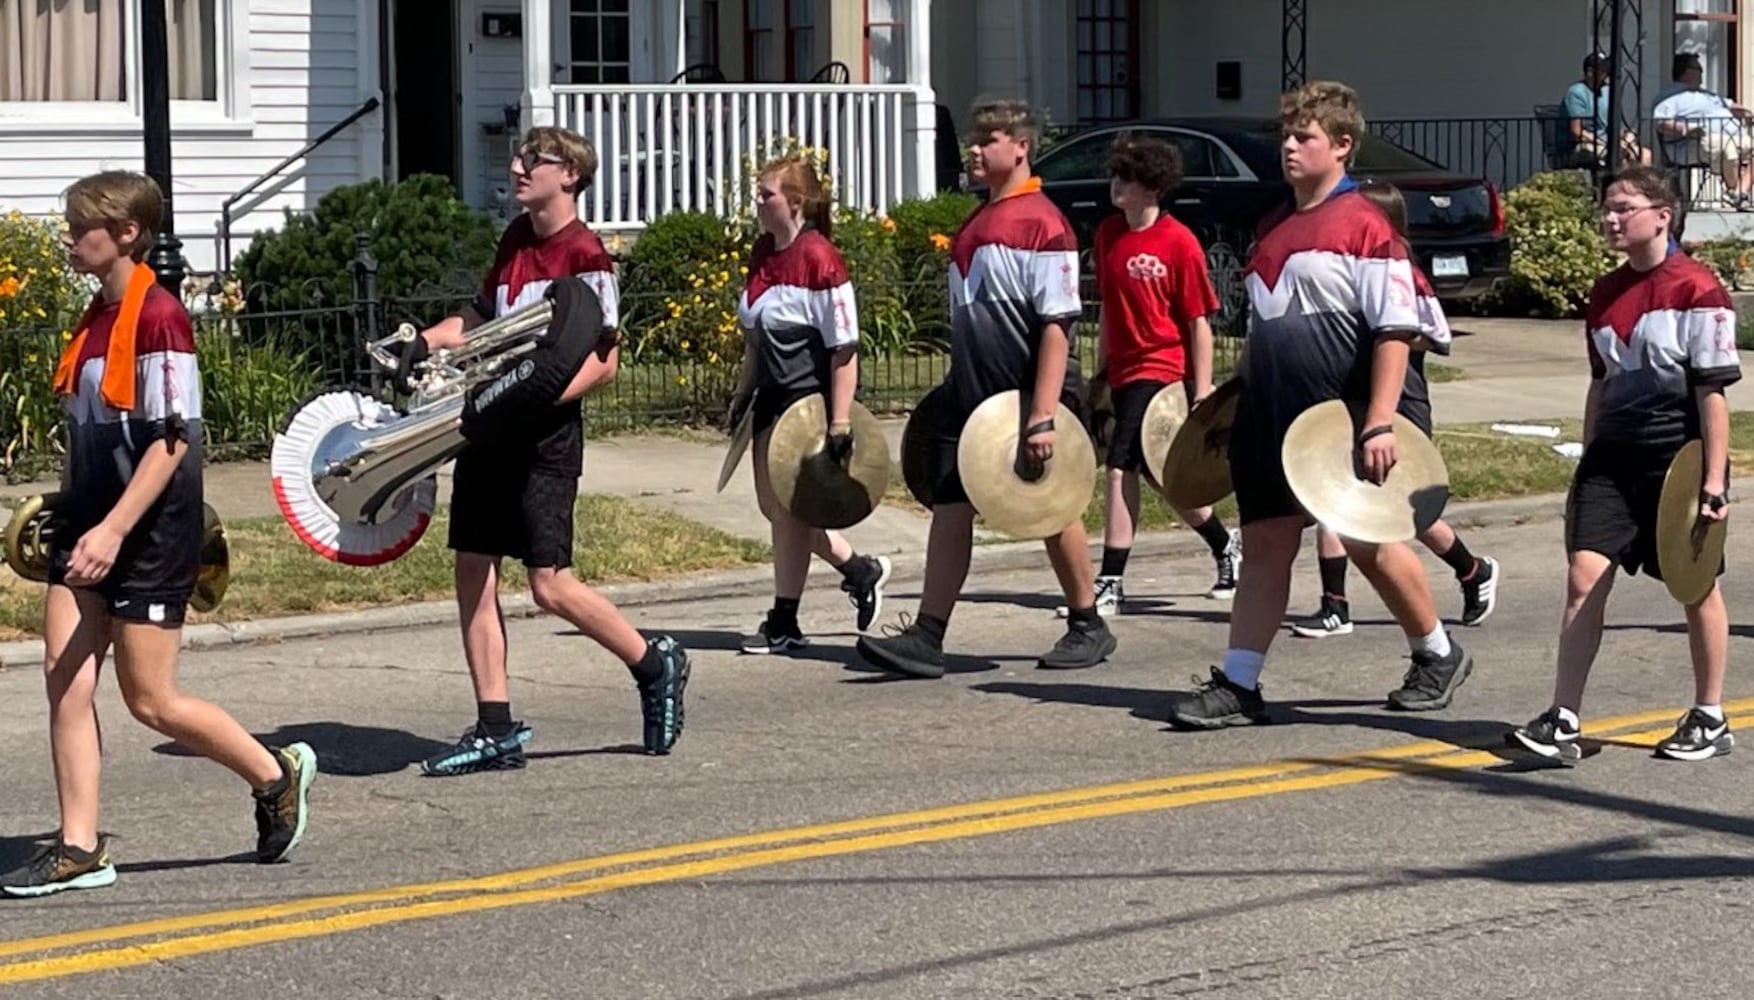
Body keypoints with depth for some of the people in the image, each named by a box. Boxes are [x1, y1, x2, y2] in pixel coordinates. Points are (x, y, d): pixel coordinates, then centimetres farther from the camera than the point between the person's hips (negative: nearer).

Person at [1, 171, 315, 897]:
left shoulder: (158, 315, -16)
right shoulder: (97, 315, 10)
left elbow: (171, 440, -21)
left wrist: (114, 529, -26)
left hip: (149, 535, -8)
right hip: (88, 526, 8)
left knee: (150, 699, 0)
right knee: (64, 679, 1)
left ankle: (276, 775, 20)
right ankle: (79, 849, 6)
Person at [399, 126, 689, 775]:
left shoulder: (585, 256, -11)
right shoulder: (517, 237, 13)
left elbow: (603, 361, -13)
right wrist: (425, 343, 10)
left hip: (545, 437, -8)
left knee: (549, 585, -9)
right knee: (472, 572, 4)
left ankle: (655, 665, 13)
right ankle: (496, 730, 8)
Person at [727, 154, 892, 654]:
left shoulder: (819, 261, -18)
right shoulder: (763, 253, 7)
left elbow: (845, 349, -19)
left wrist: (840, 420, -22)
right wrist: (744, 391, 19)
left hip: (810, 397, -9)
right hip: (773, 393, 9)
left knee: (789, 507, -3)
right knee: (772, 504, 12)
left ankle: (784, 623, 7)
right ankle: (860, 570, 30)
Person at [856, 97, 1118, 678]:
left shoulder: (1041, 224, -13)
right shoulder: (974, 224, 13)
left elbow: (1057, 324, -19)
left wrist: (1042, 417, -24)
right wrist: (956, 387, 20)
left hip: (1031, 391, -8)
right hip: (973, 391, 8)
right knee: (949, 504, -1)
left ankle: (1088, 627, 22)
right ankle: (926, 636, -4)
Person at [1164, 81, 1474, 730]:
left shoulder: (1364, 227, -9)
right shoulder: (1273, 231, 15)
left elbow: (1395, 331, -14)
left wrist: (1379, 425, -21)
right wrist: (1234, 400, 20)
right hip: (1269, 418, 7)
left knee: (1367, 541, 3)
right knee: (1264, 547, 4)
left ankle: (1438, 656, 23)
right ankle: (1238, 686, 4)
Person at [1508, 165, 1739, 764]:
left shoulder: (1697, 290, -10)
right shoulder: (1604, 295, 11)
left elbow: (1713, 391, -11)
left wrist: (1715, 480, -14)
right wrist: (1588, 463, 20)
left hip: (1679, 454, -6)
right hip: (1614, 453, 6)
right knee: (1583, 577, -5)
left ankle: (1709, 721, 21)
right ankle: (1563, 722, -5)